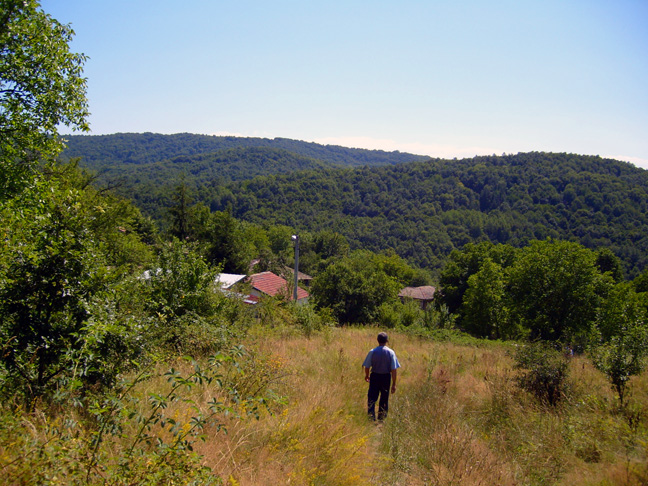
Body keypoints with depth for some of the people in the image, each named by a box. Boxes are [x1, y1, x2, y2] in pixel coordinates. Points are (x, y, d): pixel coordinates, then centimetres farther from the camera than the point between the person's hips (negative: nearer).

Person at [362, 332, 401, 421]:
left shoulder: (372, 352, -9)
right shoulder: (391, 352, -9)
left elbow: (367, 366, -3)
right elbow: (394, 369, -11)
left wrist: (366, 376, 17)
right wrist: (394, 384, -5)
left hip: (374, 377, -1)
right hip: (386, 377, 1)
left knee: (372, 398, 5)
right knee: (384, 399, 15)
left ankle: (371, 417, -4)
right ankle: (381, 418, 23)